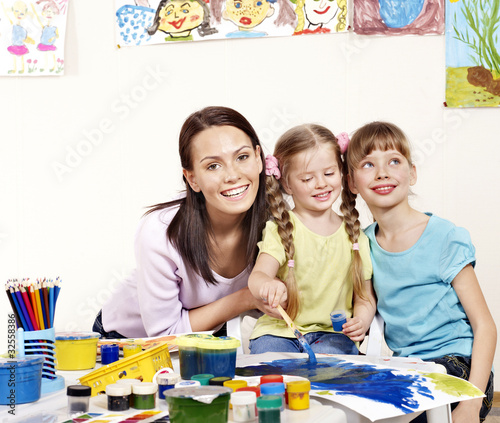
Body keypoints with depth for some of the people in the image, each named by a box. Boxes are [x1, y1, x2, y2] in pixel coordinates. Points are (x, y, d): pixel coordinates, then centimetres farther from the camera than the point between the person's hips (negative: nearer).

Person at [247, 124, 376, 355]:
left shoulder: (354, 235, 10)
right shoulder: (280, 230, 0)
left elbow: (364, 297, 14)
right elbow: (257, 276, -16)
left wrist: (361, 322, -9)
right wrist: (267, 284, -42)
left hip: (331, 334, 1)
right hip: (280, 330, -1)